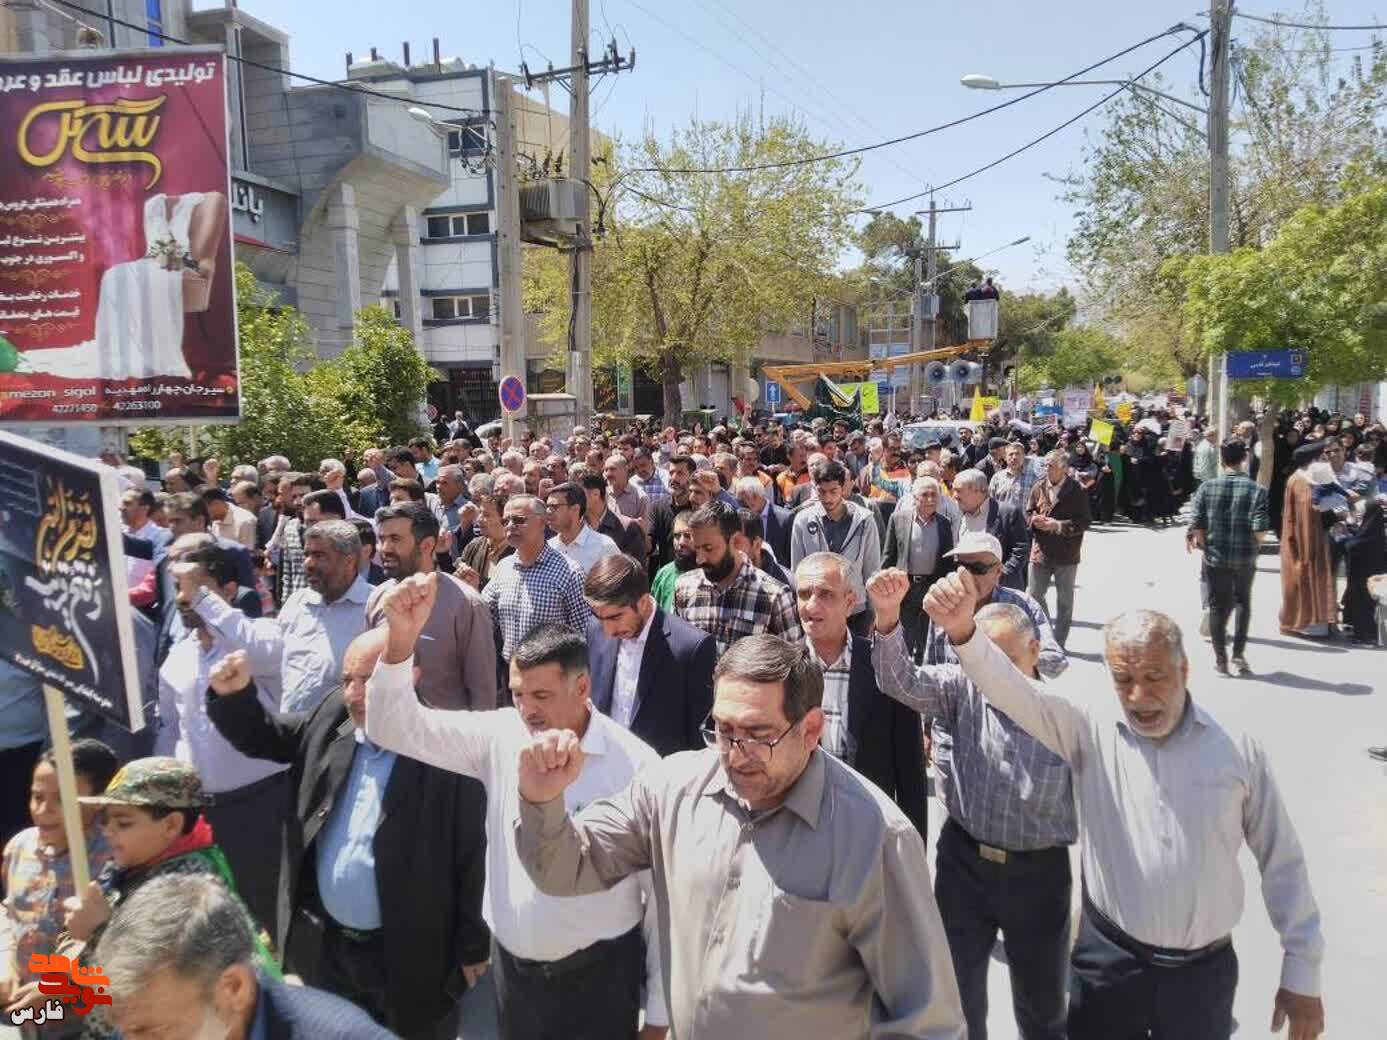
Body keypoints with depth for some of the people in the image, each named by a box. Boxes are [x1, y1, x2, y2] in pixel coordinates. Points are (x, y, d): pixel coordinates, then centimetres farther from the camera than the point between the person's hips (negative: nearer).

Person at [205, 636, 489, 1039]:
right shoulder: (332, 719, -2)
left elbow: (472, 859, -16)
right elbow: (262, 736, 11)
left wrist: (471, 947, -10)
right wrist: (233, 693, -10)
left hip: (410, 954, -6)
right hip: (325, 942, 6)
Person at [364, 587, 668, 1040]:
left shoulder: (637, 765, -17)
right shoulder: (499, 735, -6)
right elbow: (396, 728, -11)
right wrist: (400, 637, -28)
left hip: (599, 976, -3)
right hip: (511, 966, 4)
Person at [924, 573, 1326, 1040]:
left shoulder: (1238, 750, -3)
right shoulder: (1091, 728, -7)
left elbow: (1282, 862, 4)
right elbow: (1014, 694, -24)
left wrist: (1302, 972, 5)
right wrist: (964, 631, -42)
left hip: (1206, 970, 1)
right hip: (1108, 963, -1)